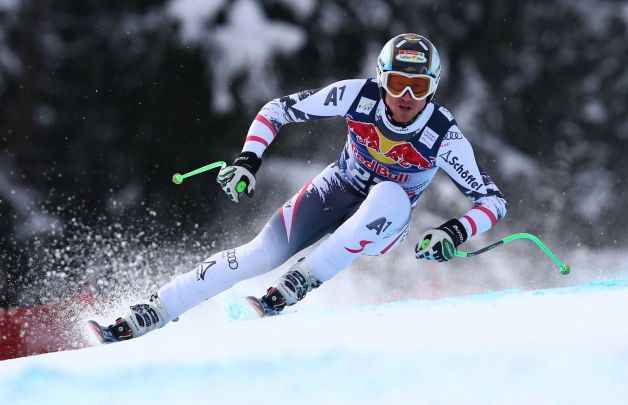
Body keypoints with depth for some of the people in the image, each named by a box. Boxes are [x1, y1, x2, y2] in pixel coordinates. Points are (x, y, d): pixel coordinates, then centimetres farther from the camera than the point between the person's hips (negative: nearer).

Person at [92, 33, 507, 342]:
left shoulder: (445, 137, -26)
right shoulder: (359, 95, -22)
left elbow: (493, 200, -18)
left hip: (383, 223, -1)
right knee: (262, 253, -17)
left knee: (390, 196, -37)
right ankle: (145, 318, -9)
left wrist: (455, 232, -36)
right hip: (337, 188, 1)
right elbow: (278, 110, -11)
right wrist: (248, 160, -24)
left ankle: (291, 290, -35)